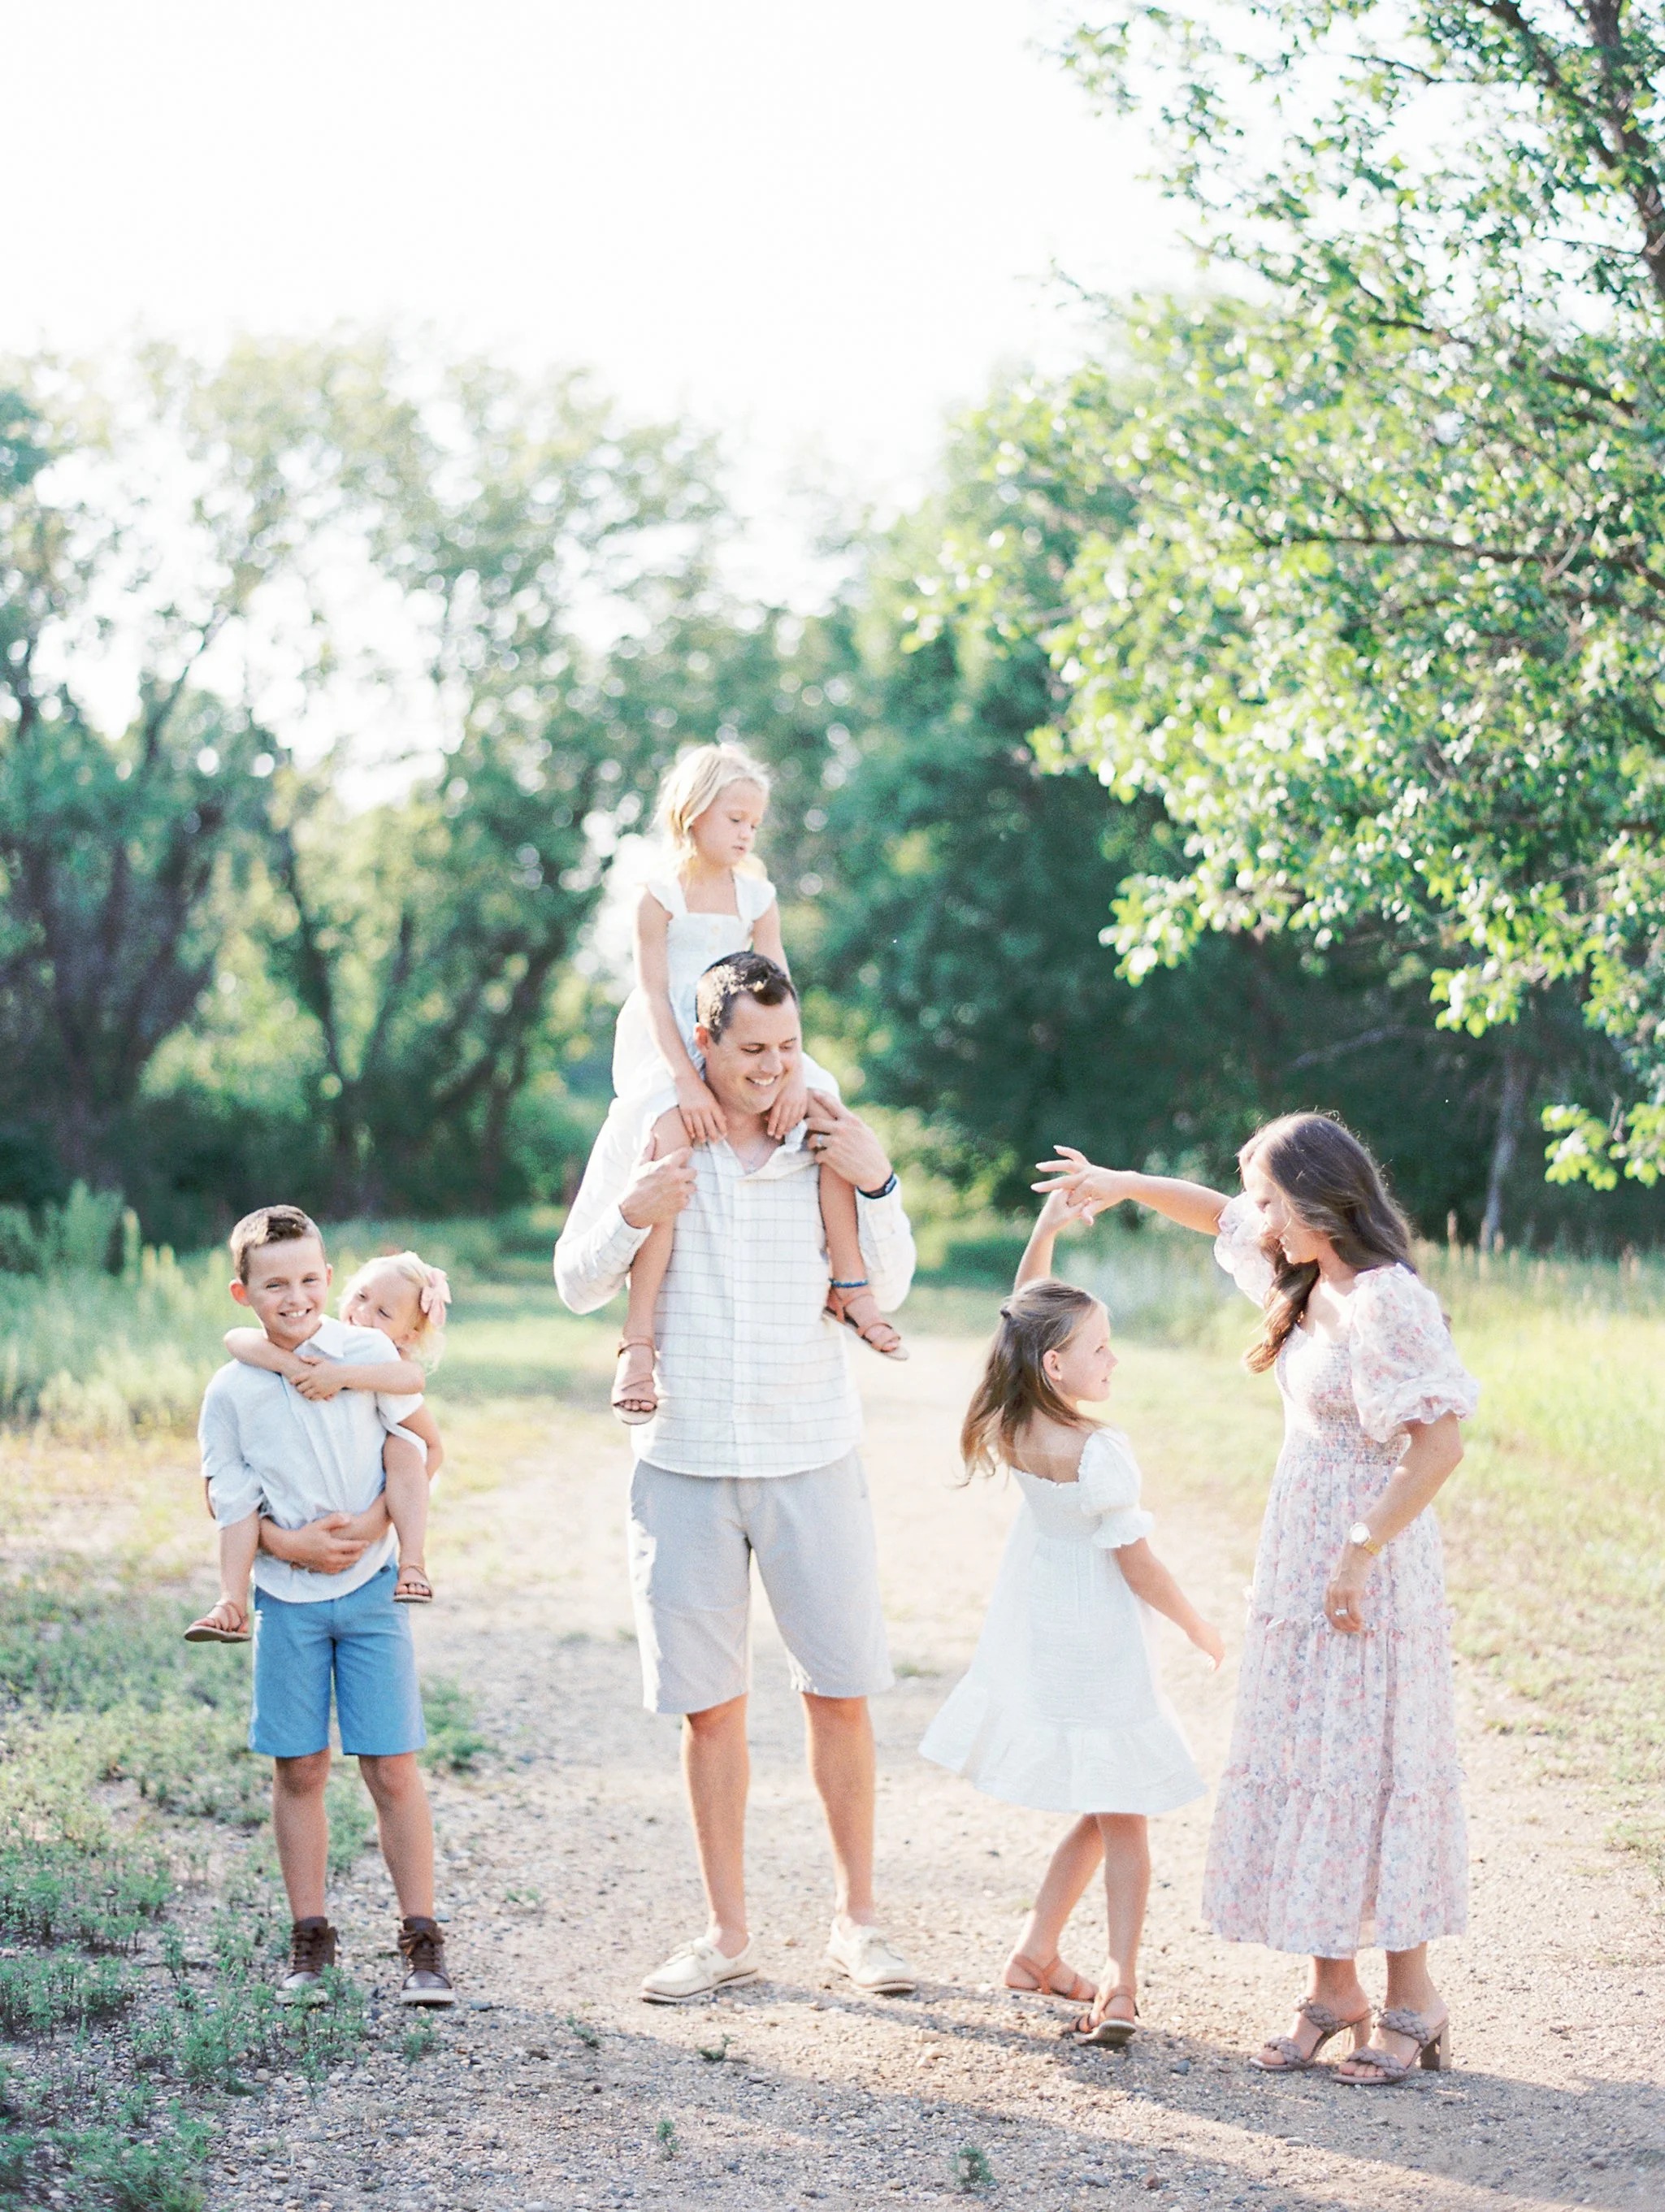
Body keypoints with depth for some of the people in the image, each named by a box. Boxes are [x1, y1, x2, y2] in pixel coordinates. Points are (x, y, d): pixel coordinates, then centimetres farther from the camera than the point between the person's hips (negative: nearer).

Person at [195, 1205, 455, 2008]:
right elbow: (224, 1498, 2)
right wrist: (287, 1544, -12)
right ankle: (309, 1941, 17)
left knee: (391, 1767, -3)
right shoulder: (231, 1392, -4)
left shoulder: (368, 1354, -5)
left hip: (369, 1587, -1)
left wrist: (374, 1522, -10)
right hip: (286, 1597, 1)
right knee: (299, 1769, 5)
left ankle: (421, 1942, 6)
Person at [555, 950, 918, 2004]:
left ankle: (858, 1917, 18)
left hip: (812, 1454, 0)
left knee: (841, 1692, 4)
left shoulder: (828, 1134, 1)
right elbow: (578, 1285, 3)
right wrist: (631, 1215, -17)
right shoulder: (643, 1134, 0)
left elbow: (889, 1288, 5)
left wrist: (878, 1185, -12)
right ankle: (728, 1933, 16)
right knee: (711, 1706, 5)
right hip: (685, 1457, 0)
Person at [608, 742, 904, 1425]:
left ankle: (848, 1284, -4)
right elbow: (655, 995, -15)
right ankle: (638, 1339, -30)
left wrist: (792, 1073, -16)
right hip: (665, 1051, -5)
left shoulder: (757, 896, 7)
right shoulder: (661, 896, -8)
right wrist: (687, 1083, -26)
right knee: (670, 1148, -30)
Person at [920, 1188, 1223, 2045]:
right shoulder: (1099, 1452, -21)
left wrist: (1046, 1227, 11)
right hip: (1097, 1655, -7)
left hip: (1035, 1644, 7)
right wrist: (1198, 1625, -1)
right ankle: (1119, 1981, -9)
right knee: (1125, 1817, -1)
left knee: (1102, 1812, 20)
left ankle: (1036, 1952, 20)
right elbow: (1136, 1562, -14)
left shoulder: (1011, 1431, -2)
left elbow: (1021, 1317, 13)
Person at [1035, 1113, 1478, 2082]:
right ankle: (1334, 1988, 18)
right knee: (1301, 1762, 10)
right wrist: (1123, 1185, 30)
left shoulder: (1386, 1303, -19)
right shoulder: (1310, 1282, 8)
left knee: (1372, 1766, -3)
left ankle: (1413, 2000, 8)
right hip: (1300, 1566, 9)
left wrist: (1362, 1554, -22)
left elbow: (1441, 1443, -23)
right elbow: (1221, 1213, 27)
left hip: (1371, 1570, -9)